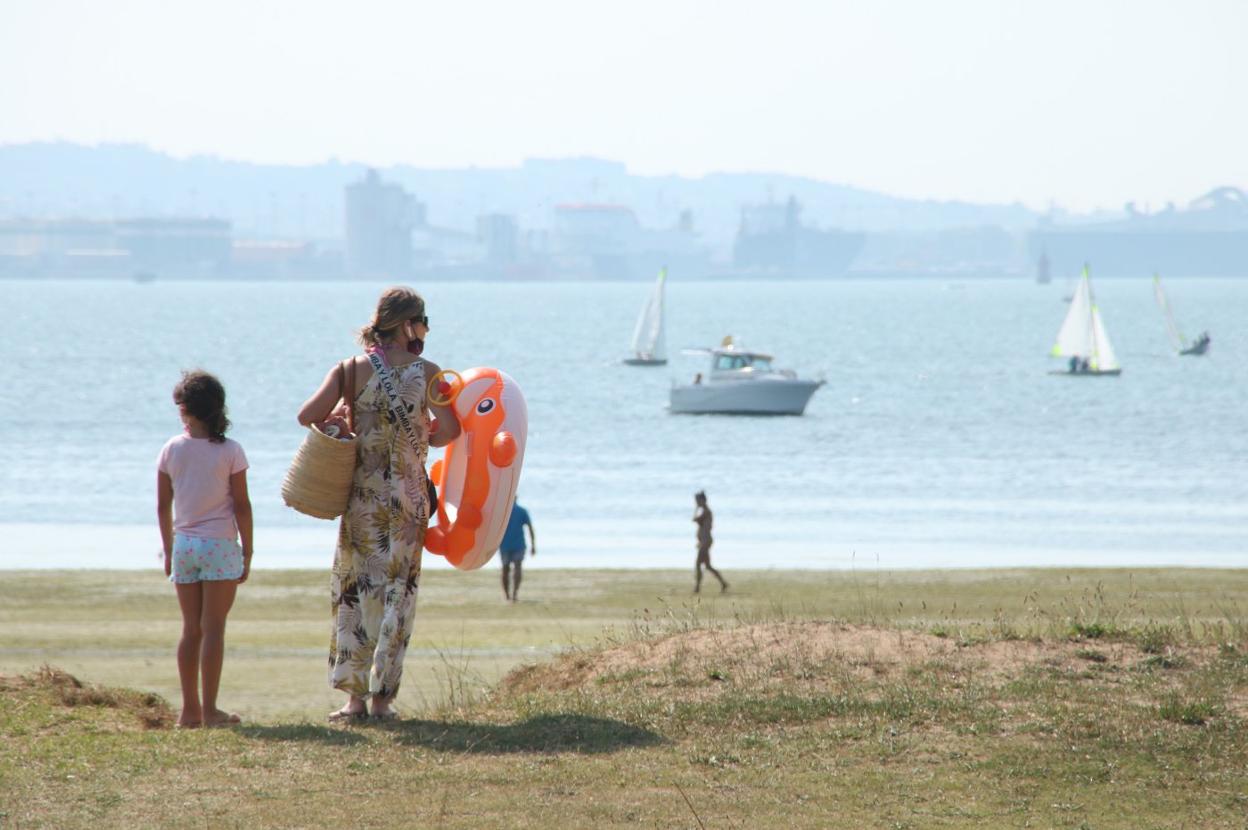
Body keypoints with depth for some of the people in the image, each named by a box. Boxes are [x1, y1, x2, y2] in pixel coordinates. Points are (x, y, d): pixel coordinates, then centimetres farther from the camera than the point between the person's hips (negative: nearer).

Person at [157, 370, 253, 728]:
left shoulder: (171, 450, 1)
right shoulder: (230, 451, -7)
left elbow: (163, 505, 6)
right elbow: (241, 506, -6)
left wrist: (169, 550, 17)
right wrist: (247, 553, 1)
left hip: (184, 544, 3)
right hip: (220, 544, -3)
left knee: (191, 629, 9)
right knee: (213, 628, -1)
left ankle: (190, 709, 10)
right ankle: (209, 709, -2)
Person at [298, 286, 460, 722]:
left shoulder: (354, 370, -2)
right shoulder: (427, 372, -4)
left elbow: (307, 416, -9)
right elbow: (450, 429, -11)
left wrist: (334, 422, 12)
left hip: (363, 494, 1)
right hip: (409, 496, -1)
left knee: (355, 589, 8)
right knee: (397, 593, 6)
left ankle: (355, 695, 5)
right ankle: (381, 696, 3)